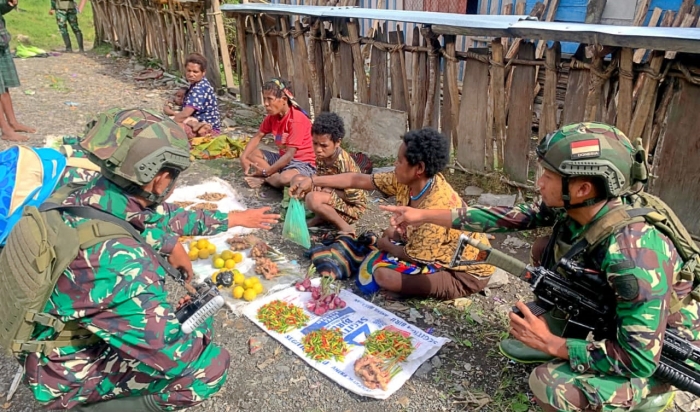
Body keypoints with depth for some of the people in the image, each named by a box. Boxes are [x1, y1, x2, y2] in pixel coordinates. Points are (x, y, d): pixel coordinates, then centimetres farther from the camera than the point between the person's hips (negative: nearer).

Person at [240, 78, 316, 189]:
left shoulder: (297, 120, -24)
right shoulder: (272, 116, 0)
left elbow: (289, 155, -26)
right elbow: (257, 137, 8)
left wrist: (265, 172, -25)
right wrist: (243, 157, -10)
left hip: (302, 162, -8)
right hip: (282, 158, 8)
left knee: (285, 178, -39)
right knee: (249, 155, -2)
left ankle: (264, 179, -7)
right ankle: (273, 177, -16)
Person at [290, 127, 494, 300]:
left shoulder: (436, 207, -35)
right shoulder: (407, 180, -11)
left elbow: (414, 256, -22)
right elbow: (359, 180, -5)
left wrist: (386, 246, -3)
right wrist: (313, 181, -4)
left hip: (466, 272, -8)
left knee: (384, 274, -20)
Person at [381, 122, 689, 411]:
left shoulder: (632, 253, -38)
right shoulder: (574, 207, -16)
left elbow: (640, 359, -35)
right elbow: (514, 218, -8)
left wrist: (550, 344, -27)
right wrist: (425, 216, -9)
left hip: (663, 354, -7)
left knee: (549, 385, -26)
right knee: (544, 250, -1)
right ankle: (562, 341, 12)